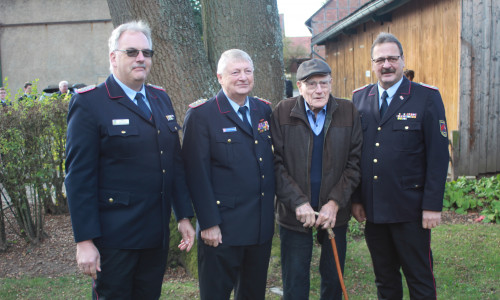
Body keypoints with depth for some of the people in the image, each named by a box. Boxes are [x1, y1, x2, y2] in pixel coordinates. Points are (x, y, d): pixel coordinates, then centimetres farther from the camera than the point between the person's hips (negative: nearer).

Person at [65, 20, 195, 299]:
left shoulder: (161, 99, 10)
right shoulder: (89, 103, -9)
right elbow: (79, 176, -12)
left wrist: (184, 215, 10)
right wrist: (85, 240, -14)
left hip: (157, 235, 6)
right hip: (114, 237, -6)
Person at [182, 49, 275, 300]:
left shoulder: (264, 110, 9)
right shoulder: (201, 115, -8)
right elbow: (197, 173, -12)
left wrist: (271, 208, 10)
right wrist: (208, 223, -15)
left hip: (262, 225, 6)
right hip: (222, 227, -5)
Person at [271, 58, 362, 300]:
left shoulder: (348, 112, 0)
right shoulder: (282, 112, -4)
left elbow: (354, 164, -1)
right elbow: (276, 164, -7)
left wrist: (335, 203, -11)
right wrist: (298, 202, -15)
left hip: (334, 214, 2)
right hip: (294, 214, -1)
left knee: (333, 280, 14)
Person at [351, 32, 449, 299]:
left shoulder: (427, 97, -3)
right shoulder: (359, 98, 8)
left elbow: (438, 155, -7)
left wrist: (432, 205, -12)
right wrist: (356, 199, 5)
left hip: (410, 209, -3)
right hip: (372, 209, 4)